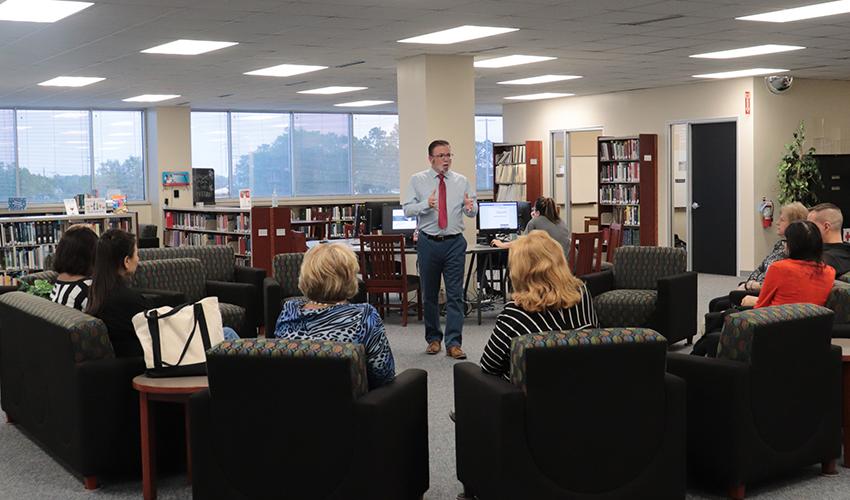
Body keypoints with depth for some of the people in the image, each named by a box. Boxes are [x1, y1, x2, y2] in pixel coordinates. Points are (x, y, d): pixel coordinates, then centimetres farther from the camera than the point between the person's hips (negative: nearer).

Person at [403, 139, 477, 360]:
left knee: (455, 294, -4)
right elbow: (407, 209, -5)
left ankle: (453, 343, -2)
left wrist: (470, 207, -18)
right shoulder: (418, 180, 2)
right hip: (428, 242, 0)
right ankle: (433, 339, 23)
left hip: (455, 242, 0)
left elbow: (473, 211, 6)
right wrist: (426, 204, -23)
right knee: (429, 294, 10)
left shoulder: (461, 182, 6)